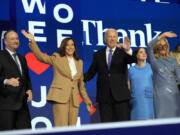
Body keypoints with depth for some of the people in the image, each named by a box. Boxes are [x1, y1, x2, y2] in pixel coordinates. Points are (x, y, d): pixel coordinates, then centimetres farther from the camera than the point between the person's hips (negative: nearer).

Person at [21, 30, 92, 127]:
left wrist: (86, 100, 22)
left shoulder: (79, 62, 18)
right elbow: (40, 56, -6)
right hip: (60, 97, -4)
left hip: (74, 100, 4)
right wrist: (32, 41, -17)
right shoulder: (57, 58, 7)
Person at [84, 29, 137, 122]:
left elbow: (133, 59, -13)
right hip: (104, 97, 2)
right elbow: (91, 73, 11)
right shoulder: (98, 54, 11)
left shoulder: (123, 53, 6)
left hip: (120, 95, -1)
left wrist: (128, 50, -34)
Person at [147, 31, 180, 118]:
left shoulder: (173, 60, 14)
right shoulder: (154, 60, 4)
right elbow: (149, 46, -12)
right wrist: (163, 35, -16)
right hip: (160, 94, -3)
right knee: (162, 118, -4)